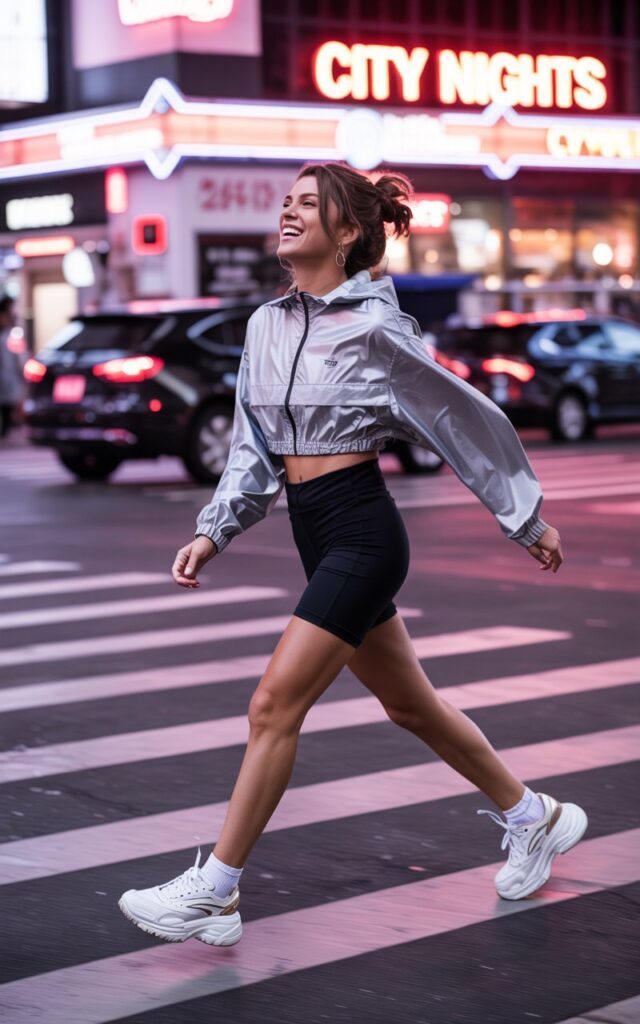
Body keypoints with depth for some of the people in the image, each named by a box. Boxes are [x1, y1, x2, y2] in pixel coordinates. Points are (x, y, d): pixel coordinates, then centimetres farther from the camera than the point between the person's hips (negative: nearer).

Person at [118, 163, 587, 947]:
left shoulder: (373, 327, -10)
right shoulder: (266, 327, 9)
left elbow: (468, 419, -2)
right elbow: (253, 450, 16)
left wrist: (528, 520, 5)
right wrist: (213, 531, 5)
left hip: (362, 534, -8)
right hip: (317, 538, 8)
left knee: (274, 706, -12)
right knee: (411, 706, 18)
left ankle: (212, 895, -3)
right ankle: (534, 819, 36)